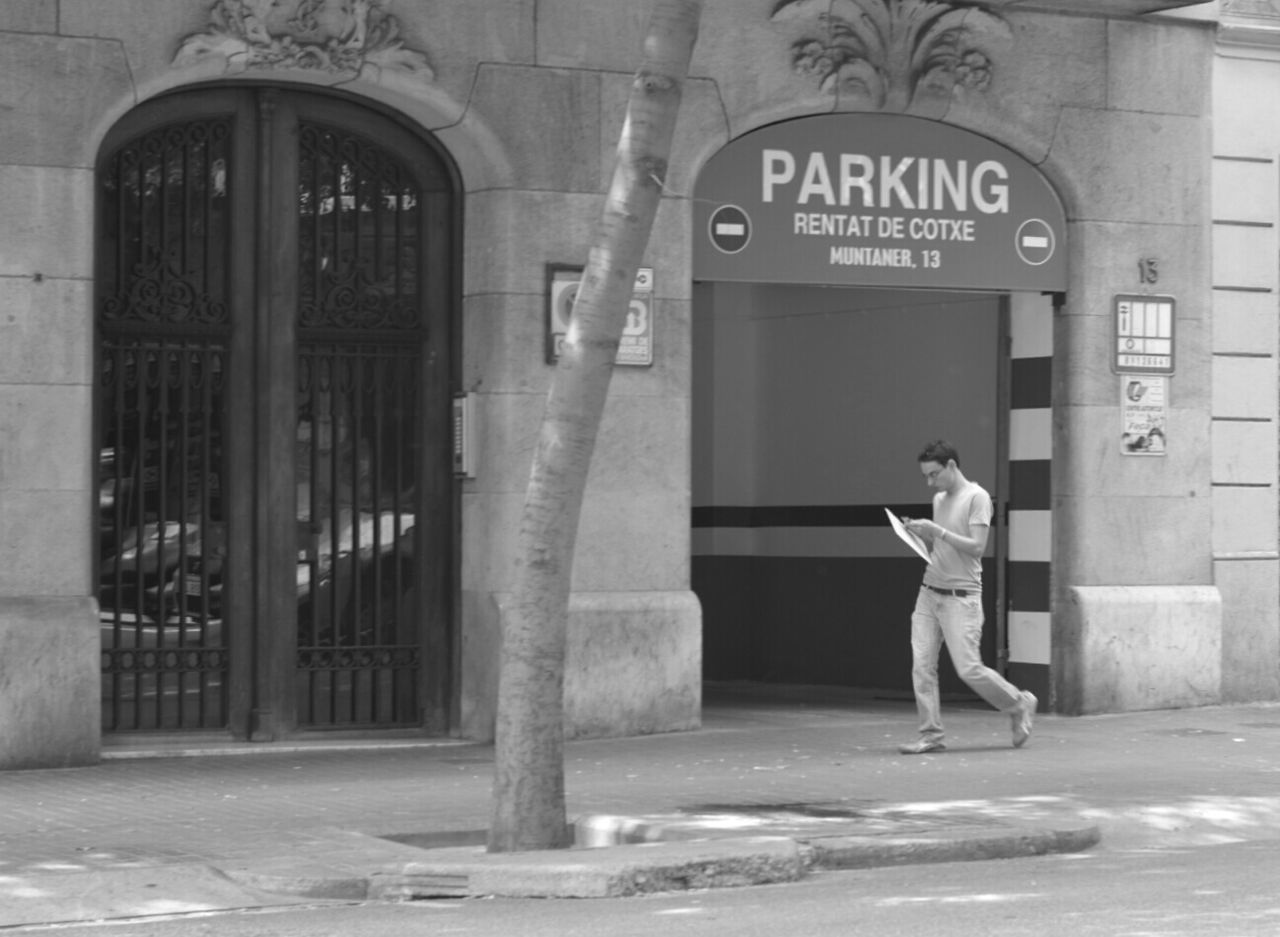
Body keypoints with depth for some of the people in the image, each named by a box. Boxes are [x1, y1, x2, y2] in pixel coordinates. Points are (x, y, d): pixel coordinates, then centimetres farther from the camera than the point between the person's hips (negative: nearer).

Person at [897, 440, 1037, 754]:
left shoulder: (977, 497, -8)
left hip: (961, 596, -7)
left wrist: (938, 531, -19)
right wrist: (921, 534, 4)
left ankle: (1020, 705, 15)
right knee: (921, 666, -4)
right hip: (929, 593, 7)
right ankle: (931, 734, 0)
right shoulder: (939, 500, 16)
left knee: (969, 669, -7)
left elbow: (977, 547, -16)